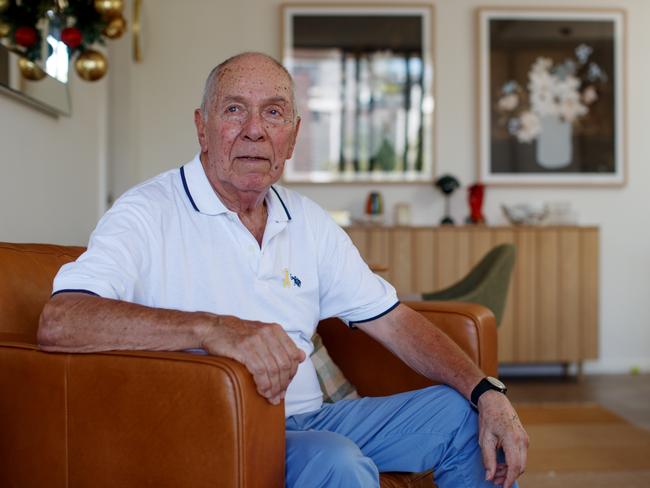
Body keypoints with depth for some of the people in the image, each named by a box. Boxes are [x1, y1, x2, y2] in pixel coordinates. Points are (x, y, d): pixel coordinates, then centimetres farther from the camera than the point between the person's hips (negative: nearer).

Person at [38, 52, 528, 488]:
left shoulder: (307, 219, 11)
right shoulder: (150, 213, -11)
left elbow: (394, 321, 10)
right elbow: (58, 322, -26)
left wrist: (488, 394, -3)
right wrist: (212, 328, -38)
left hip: (310, 419, 7)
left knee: (464, 415, 4)